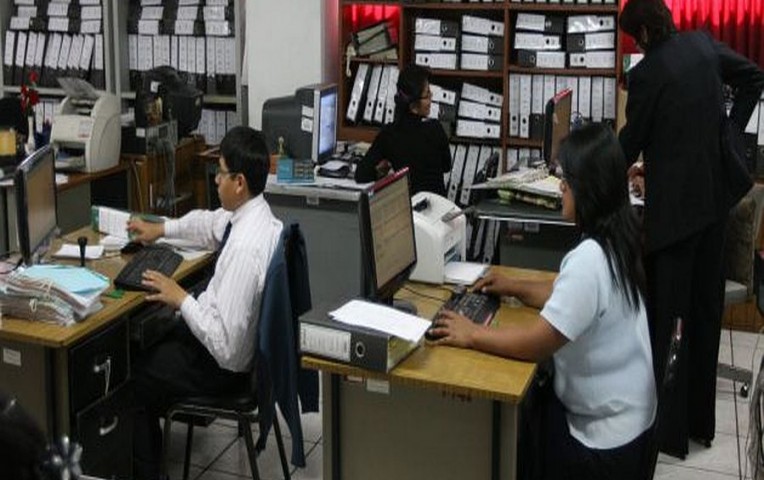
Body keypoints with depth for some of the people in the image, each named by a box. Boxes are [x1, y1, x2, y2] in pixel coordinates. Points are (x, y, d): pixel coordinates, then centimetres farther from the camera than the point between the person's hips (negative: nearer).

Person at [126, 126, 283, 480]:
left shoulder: (245, 248, -34)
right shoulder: (253, 215, -5)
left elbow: (226, 348, -33)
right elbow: (209, 222, 21)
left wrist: (181, 299, -23)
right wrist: (160, 229, 20)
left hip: (227, 364, -9)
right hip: (242, 343, 9)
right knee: (146, 340, 25)